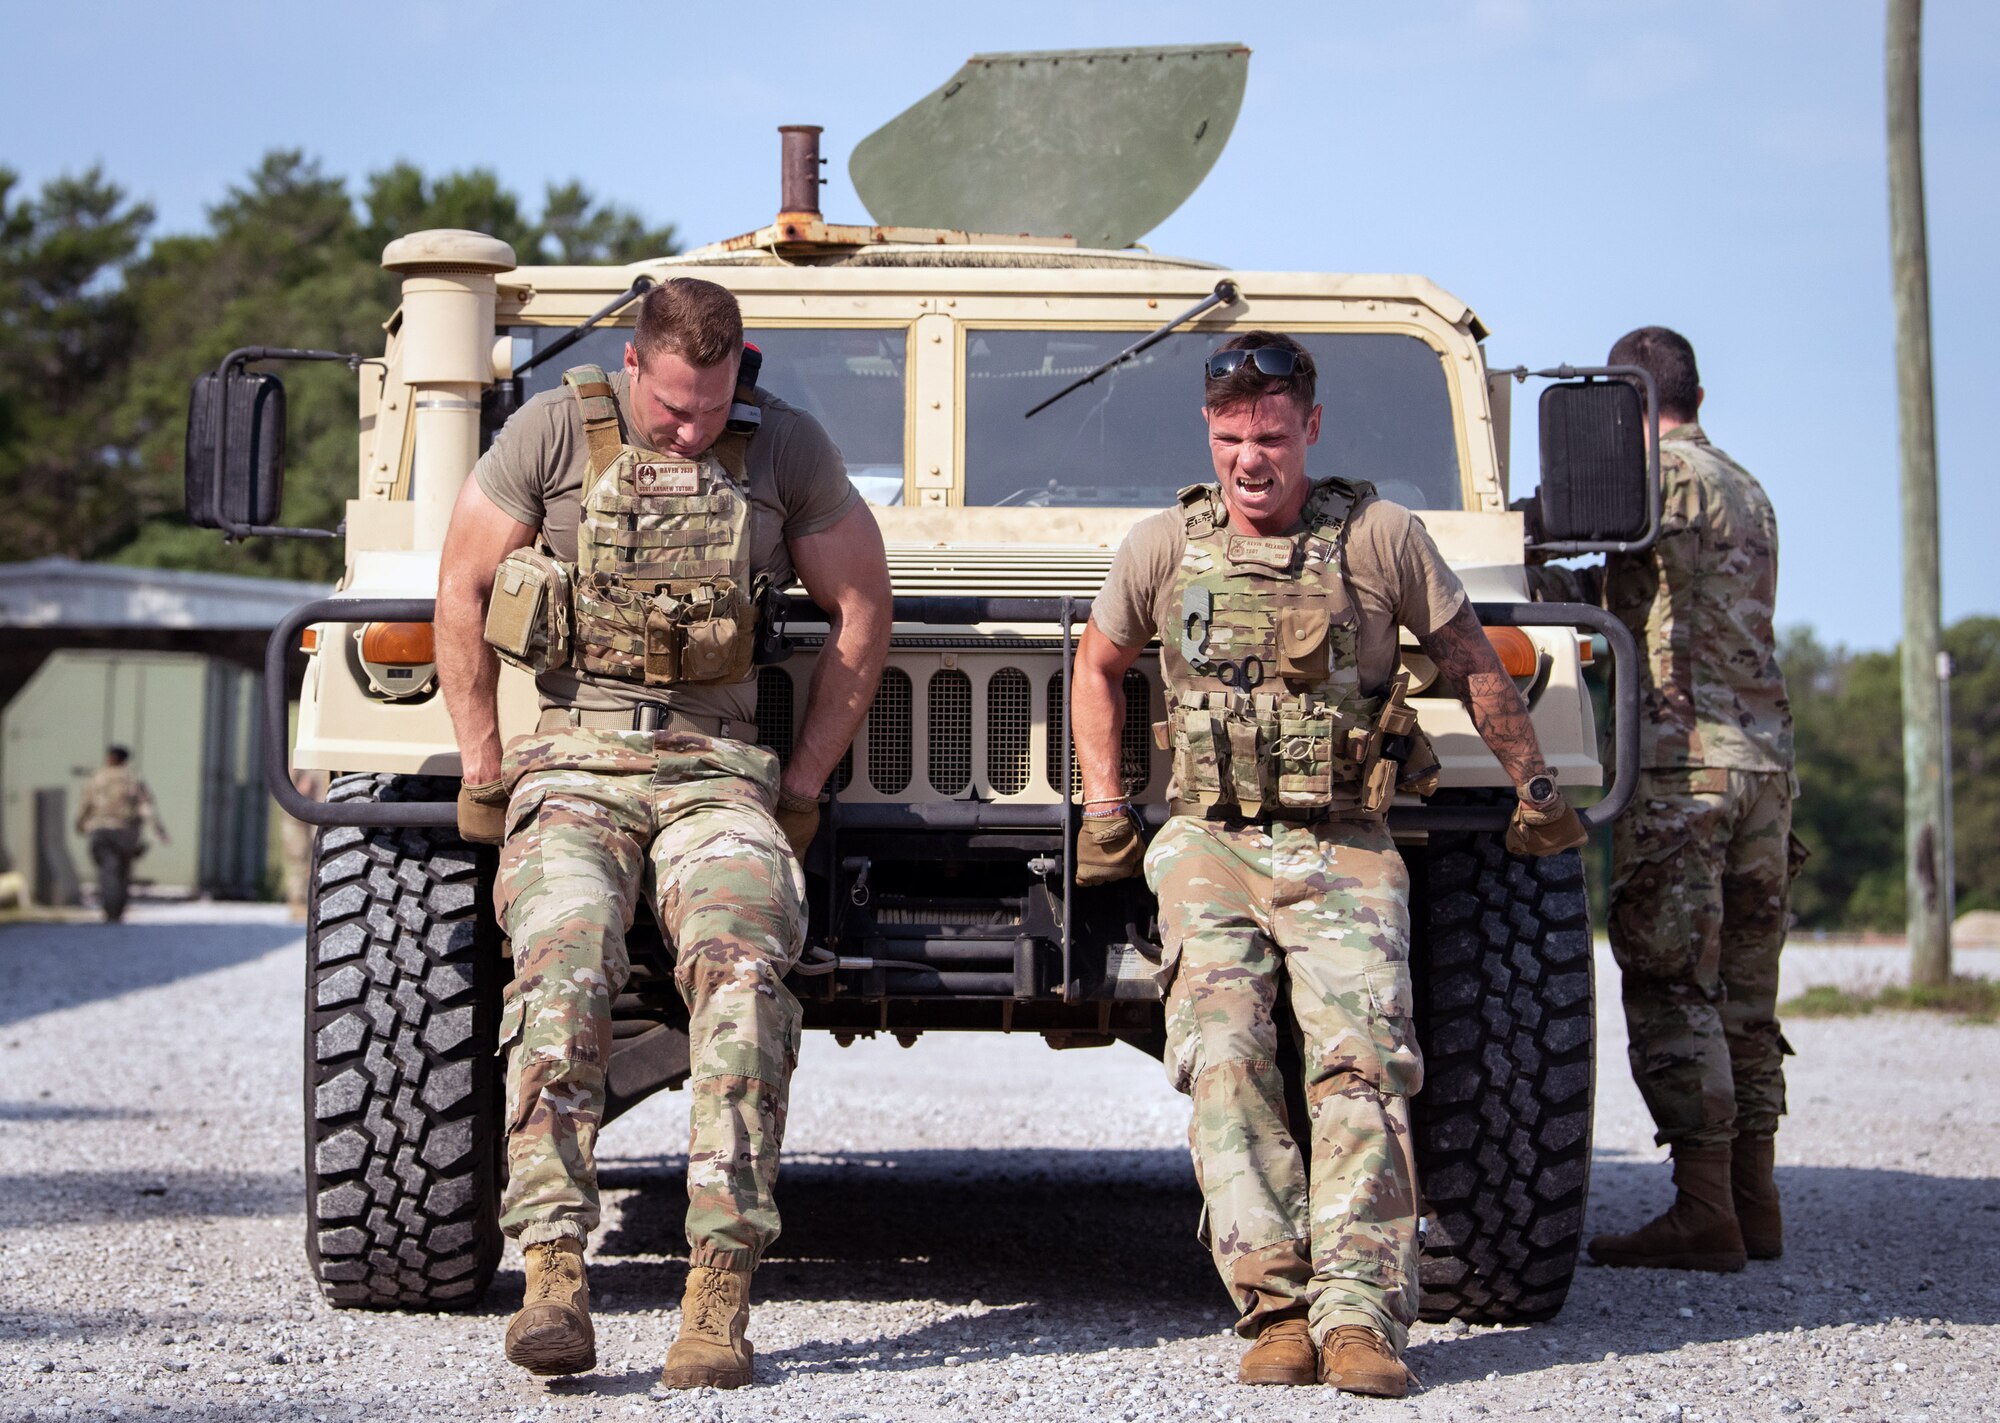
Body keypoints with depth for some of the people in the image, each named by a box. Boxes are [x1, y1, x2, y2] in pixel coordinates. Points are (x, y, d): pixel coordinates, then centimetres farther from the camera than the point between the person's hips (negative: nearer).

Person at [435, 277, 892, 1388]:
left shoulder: (789, 448, 3)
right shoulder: (555, 431, 1)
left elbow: (861, 609, 10)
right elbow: (462, 593, 7)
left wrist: (804, 785, 6)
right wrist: (485, 771, 5)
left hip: (716, 765, 0)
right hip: (571, 757, 0)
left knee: (742, 971, -26)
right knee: (564, 971, -27)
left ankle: (721, 1294, -27)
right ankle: (555, 1275, -28)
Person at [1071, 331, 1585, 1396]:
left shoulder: (1382, 537, 1)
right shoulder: (1163, 548, 6)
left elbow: (1472, 666, 13)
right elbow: (1098, 664, 22)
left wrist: (1534, 788, 18)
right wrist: (1104, 808, 17)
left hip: (1344, 850, -1)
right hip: (1208, 842, 1)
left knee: (1360, 1059, -19)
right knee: (1223, 1057, -19)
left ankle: (1358, 1314, -23)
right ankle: (1276, 1309, -19)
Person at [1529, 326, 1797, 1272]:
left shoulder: (1660, 475, -5)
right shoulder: (1749, 493, 21)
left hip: (1679, 758, -8)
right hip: (1765, 757, 8)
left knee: (1672, 991, -6)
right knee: (1742, 995, 11)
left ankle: (1702, 1211, -8)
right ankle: (1754, 1202, 13)